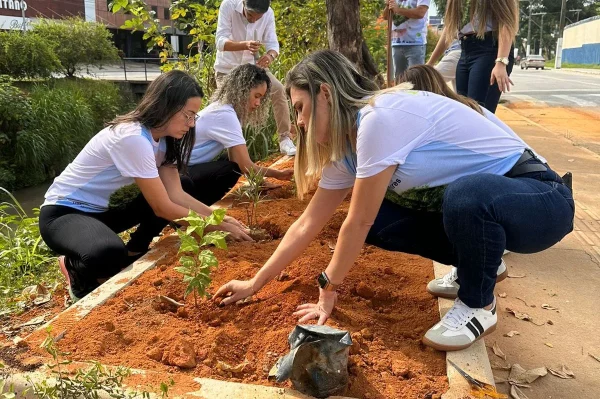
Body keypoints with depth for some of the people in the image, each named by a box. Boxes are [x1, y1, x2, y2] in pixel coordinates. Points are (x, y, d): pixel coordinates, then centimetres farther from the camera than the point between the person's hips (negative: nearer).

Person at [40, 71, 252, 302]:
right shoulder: (133, 138, -29)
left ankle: (130, 261, 11)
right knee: (110, 254, -38)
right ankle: (78, 270, -2)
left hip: (101, 208, 9)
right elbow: (163, 208, -25)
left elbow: (176, 196, -5)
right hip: (63, 213, -9)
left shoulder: (160, 137, -2)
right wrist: (217, 225, -19)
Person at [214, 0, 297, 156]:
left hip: (252, 64, 2)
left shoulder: (268, 13, -16)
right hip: (228, 66, -2)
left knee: (278, 89, -17)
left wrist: (270, 55, -42)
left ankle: (285, 138, -12)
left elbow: (273, 43, -16)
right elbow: (220, 41, -31)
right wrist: (245, 45, -49)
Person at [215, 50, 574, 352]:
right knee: (377, 218, -6)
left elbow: (359, 222, -22)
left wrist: (328, 290, -9)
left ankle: (479, 306, -9)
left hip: (540, 198, -7)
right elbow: (307, 225, 5)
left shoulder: (380, 117, -26)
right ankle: (479, 264, 13)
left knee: (465, 195, -39)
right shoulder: (346, 145, 1)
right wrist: (255, 284, 7)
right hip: (474, 204, 8)